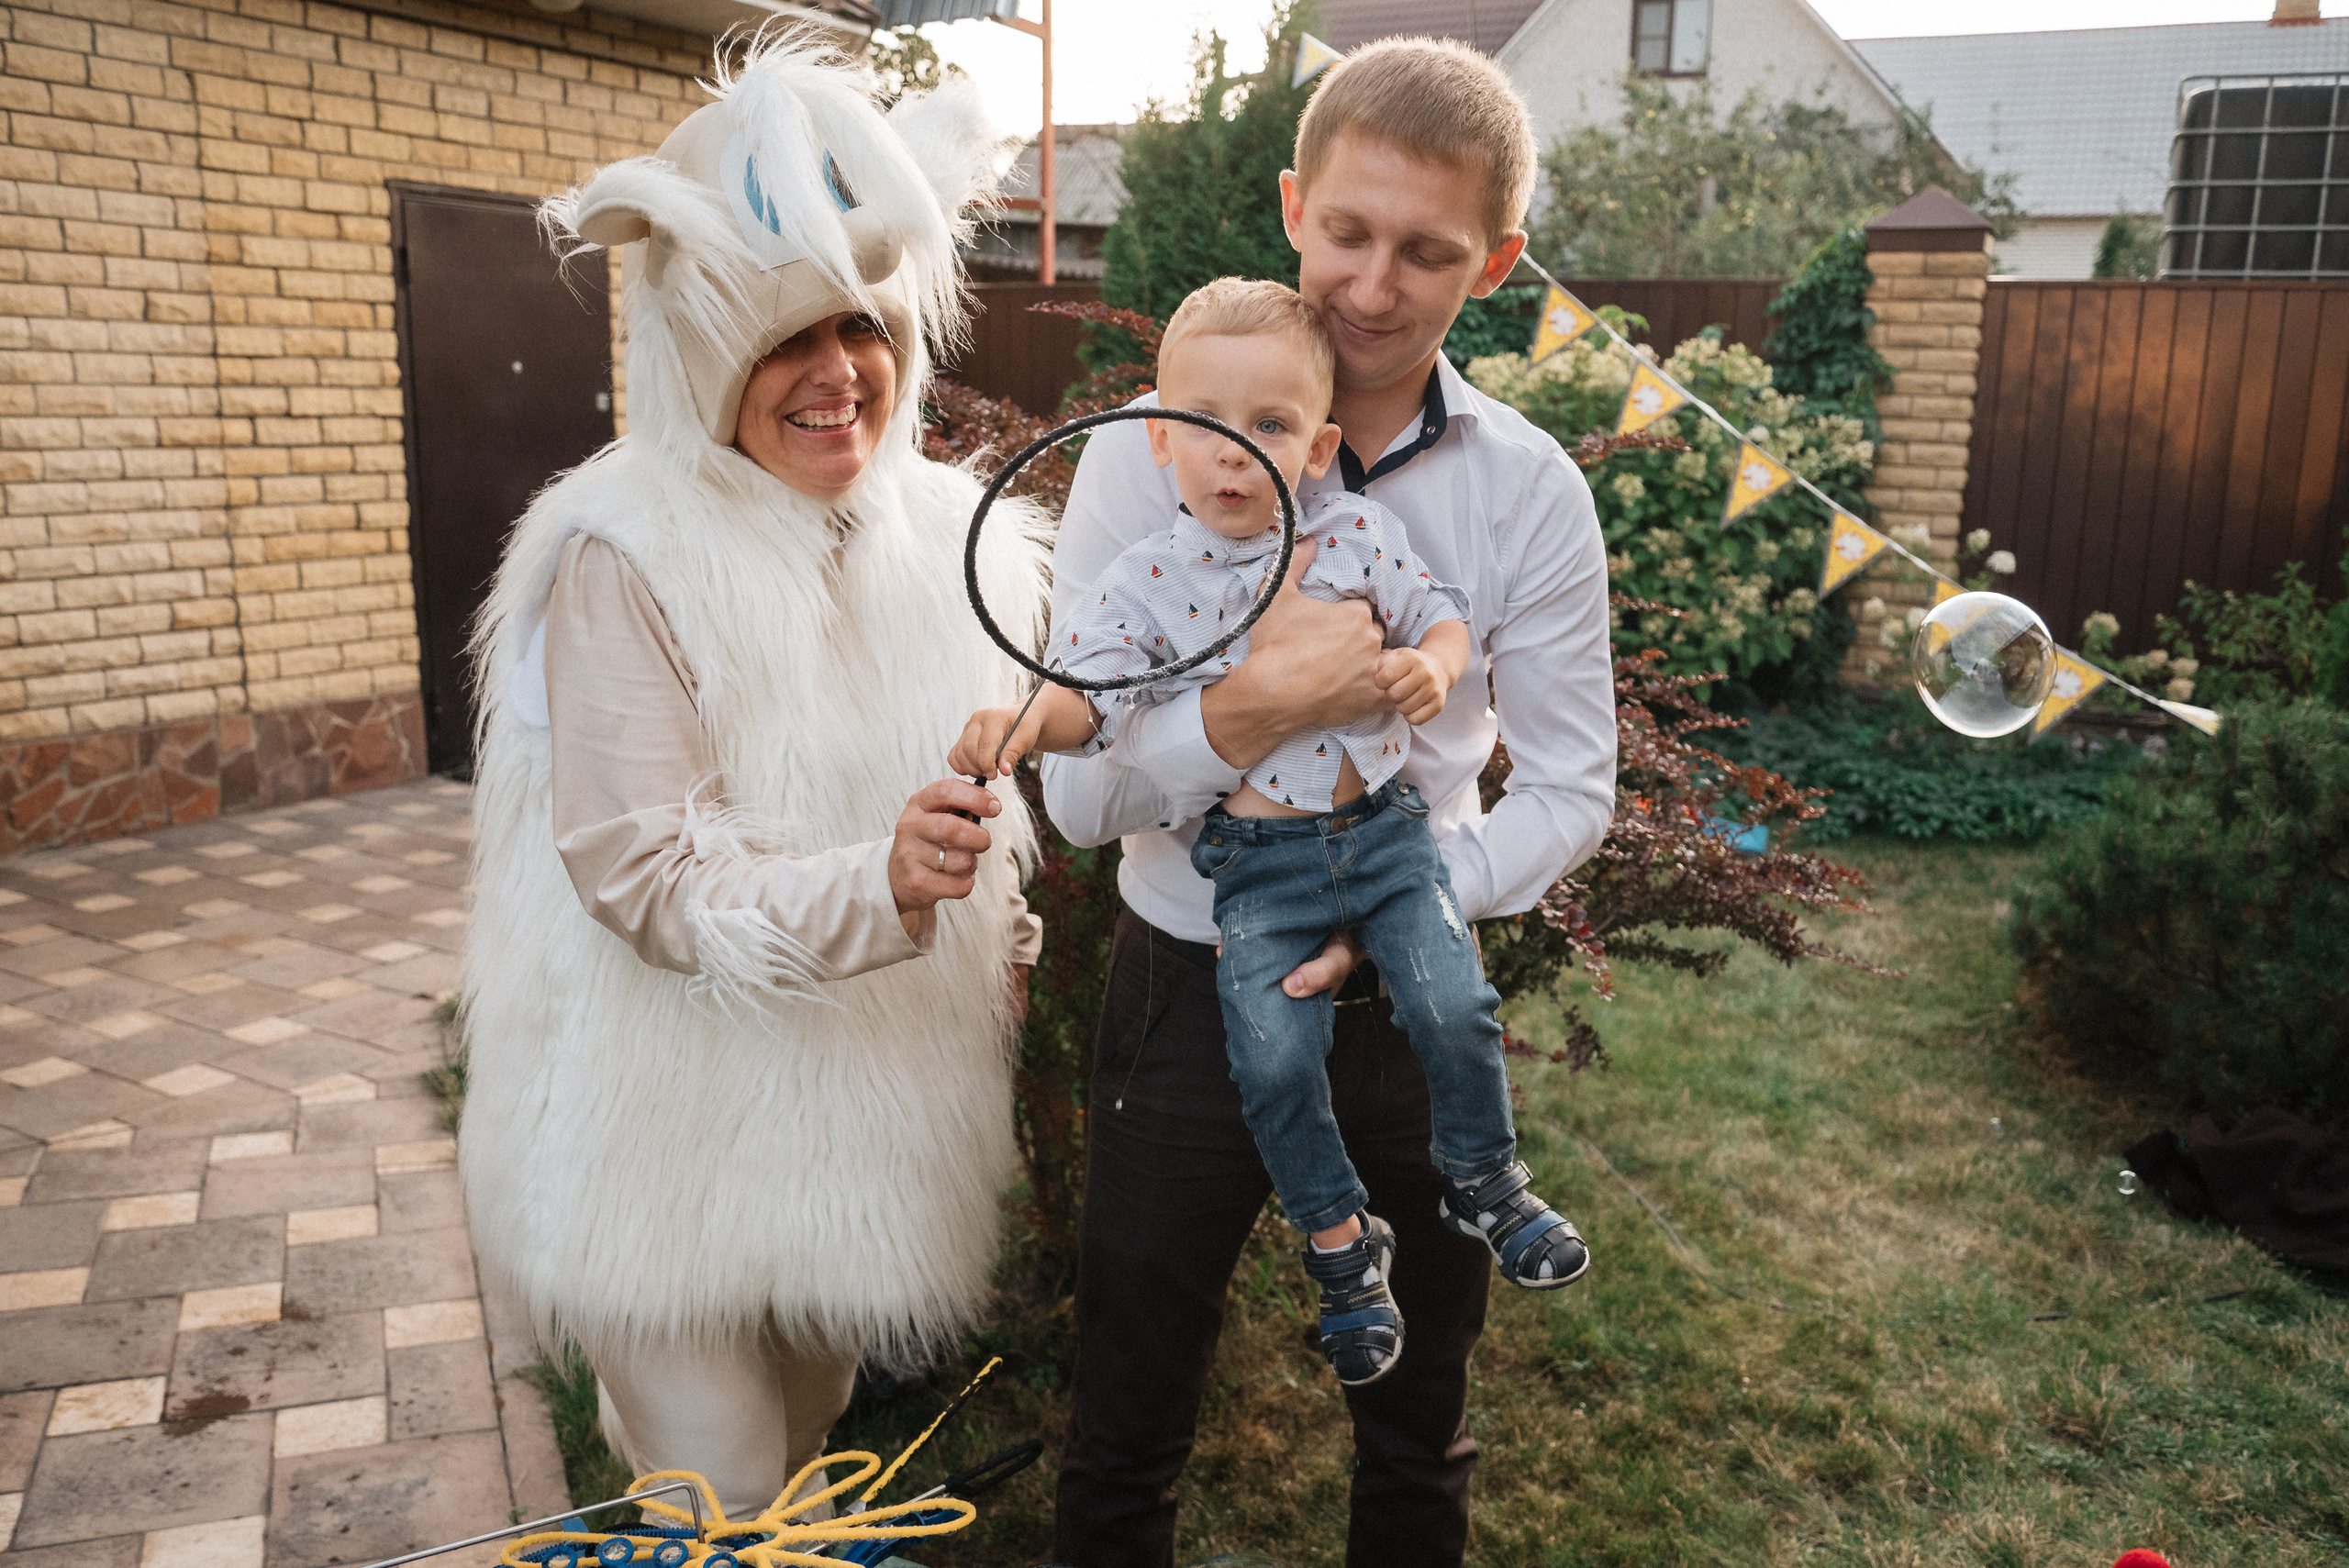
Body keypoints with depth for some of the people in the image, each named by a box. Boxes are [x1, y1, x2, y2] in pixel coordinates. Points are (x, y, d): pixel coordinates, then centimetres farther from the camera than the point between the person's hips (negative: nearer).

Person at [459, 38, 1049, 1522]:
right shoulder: (626, 557, -18)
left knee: (807, 1446, 26)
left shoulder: (945, 531, -2)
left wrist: (1000, 975, 9)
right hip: (682, 1131, -5)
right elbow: (646, 878, -22)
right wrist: (876, 886, -36)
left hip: (874, 1108, 5)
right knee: (719, 1506, 9)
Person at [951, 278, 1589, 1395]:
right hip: (1256, 862, -1)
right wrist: (1027, 721, -35)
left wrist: (1432, 662, -14)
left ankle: (1483, 1178, 22)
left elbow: (1441, 612, 8)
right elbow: (1090, 692, -13)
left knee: (1452, 1003, -10)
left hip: (1384, 827, 1)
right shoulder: (1144, 582, -6)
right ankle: (1341, 1243, 18)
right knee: (1272, 1058, -9)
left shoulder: (1358, 536, -1)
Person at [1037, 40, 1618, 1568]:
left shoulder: (1532, 491, -6)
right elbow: (1079, 788, -13)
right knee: (1126, 1439, 17)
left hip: (1413, 999, 2)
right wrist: (1250, 710, -30)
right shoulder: (1153, 452, -11)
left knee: (1421, 1435, 23)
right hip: (1190, 987, -1)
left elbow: (1570, 787, -2)